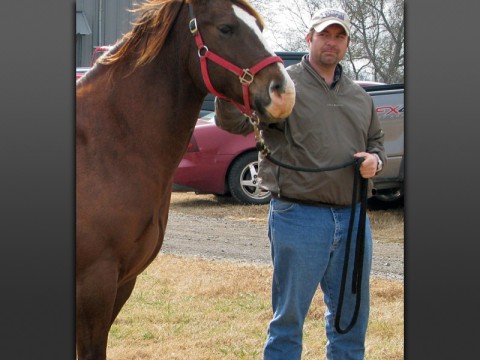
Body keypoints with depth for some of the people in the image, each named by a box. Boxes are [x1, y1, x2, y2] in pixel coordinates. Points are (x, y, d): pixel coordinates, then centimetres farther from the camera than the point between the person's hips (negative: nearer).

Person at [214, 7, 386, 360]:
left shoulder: (360, 96, 15)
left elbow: (376, 139, 27)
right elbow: (234, 122, -16)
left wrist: (375, 159, 3)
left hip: (353, 218, 6)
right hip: (299, 217, -6)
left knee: (352, 315, 16)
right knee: (289, 317, 2)